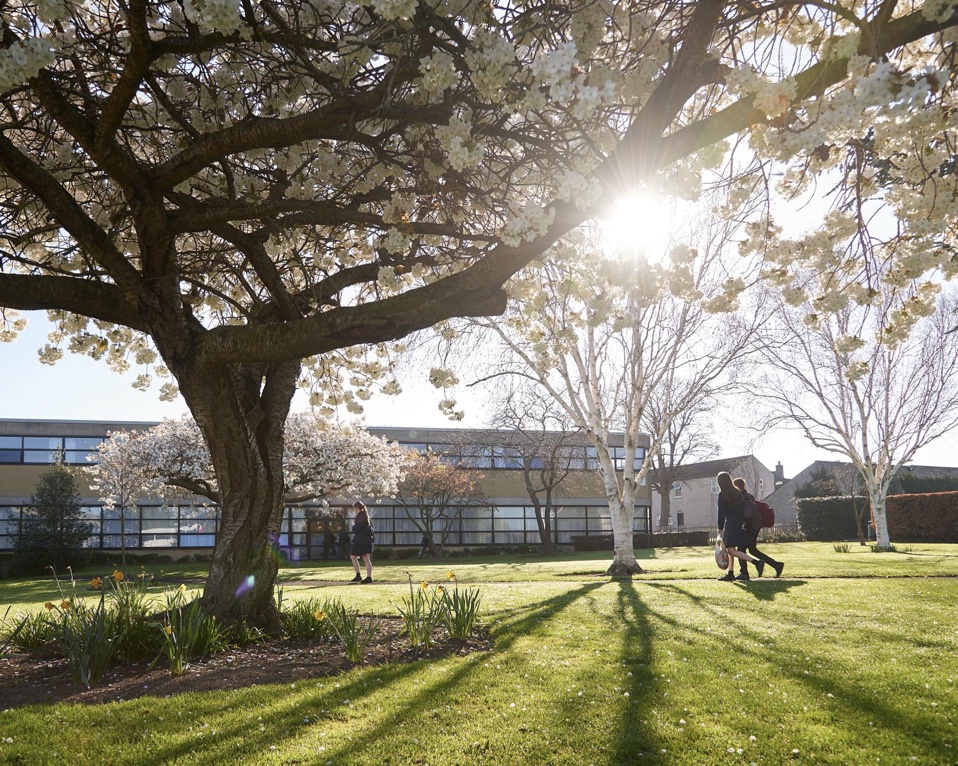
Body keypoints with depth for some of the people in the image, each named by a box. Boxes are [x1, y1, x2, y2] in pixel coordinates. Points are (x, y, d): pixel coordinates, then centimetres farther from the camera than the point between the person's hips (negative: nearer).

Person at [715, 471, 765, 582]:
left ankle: (757, 562, -23)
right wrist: (743, 522, 17)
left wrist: (720, 527, -7)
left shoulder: (722, 494, -9)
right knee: (730, 549, 15)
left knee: (731, 550, -11)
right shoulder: (737, 492, 12)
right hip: (739, 524, 8)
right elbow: (741, 509, 13)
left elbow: (721, 512, -11)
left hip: (730, 523, -8)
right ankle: (730, 573, 14)